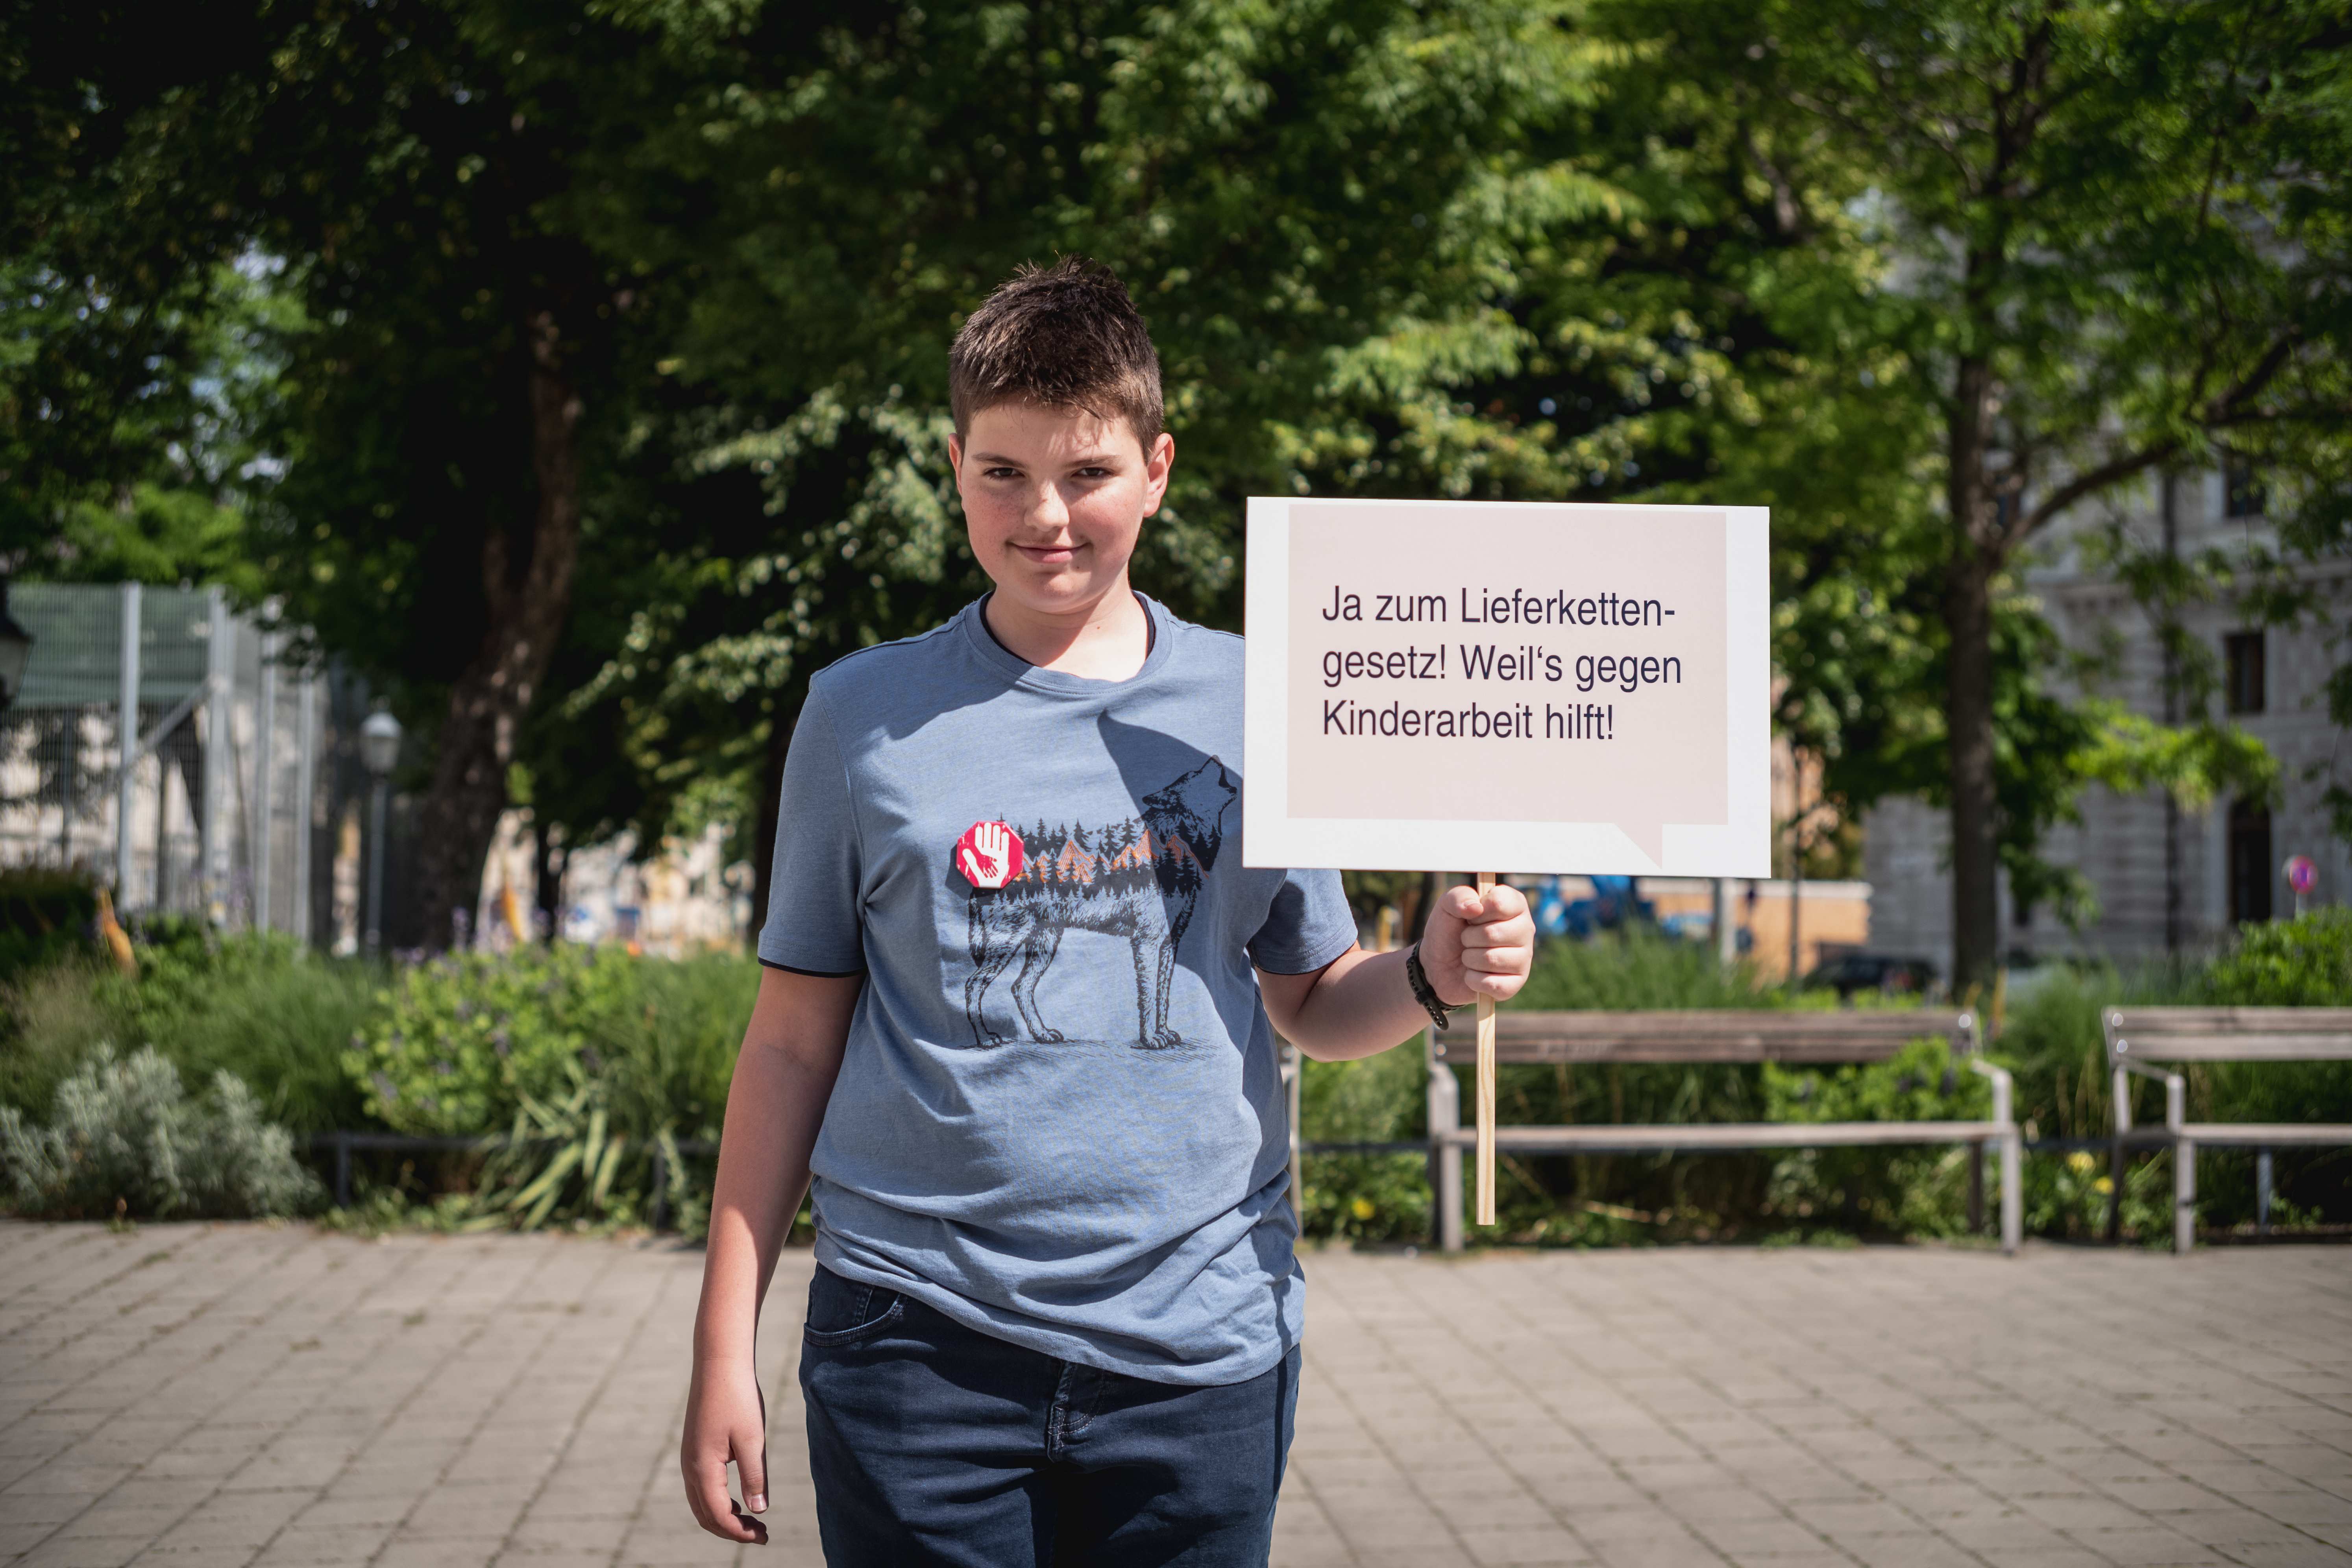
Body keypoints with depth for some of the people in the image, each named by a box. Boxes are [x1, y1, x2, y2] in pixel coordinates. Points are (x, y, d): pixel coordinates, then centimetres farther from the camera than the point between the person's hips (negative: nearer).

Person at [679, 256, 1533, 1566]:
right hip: (920, 1345, -1)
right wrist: (726, 1342, 3)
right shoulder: (866, 717, 4)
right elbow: (795, 1041, 6)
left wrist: (1435, 978, -8)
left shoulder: (1252, 707, 6)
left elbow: (1313, 1002, 14)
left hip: (1197, 1346, 1)